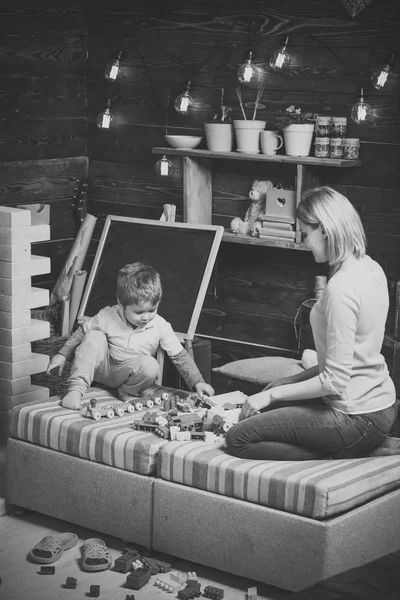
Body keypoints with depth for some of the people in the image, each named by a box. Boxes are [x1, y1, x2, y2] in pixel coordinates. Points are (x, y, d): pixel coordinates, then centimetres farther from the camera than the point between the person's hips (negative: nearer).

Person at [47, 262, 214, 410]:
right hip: (103, 368, 1)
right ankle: (76, 389, -25)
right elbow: (82, 331, 0)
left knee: (150, 366, -34)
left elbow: (180, 356, -9)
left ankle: (127, 392, -6)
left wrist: (197, 382, -16)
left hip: (127, 375, -1)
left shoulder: (161, 327, -15)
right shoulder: (107, 317, -16)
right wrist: (63, 355, -1)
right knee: (94, 337, -26)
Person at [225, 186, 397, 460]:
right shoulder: (371, 269, 4)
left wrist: (271, 395, -14)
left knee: (237, 439, -5)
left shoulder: (341, 288, -25)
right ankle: (337, 450, 12)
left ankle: (333, 457, -5)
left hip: (357, 419, -10)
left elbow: (335, 381, -25)